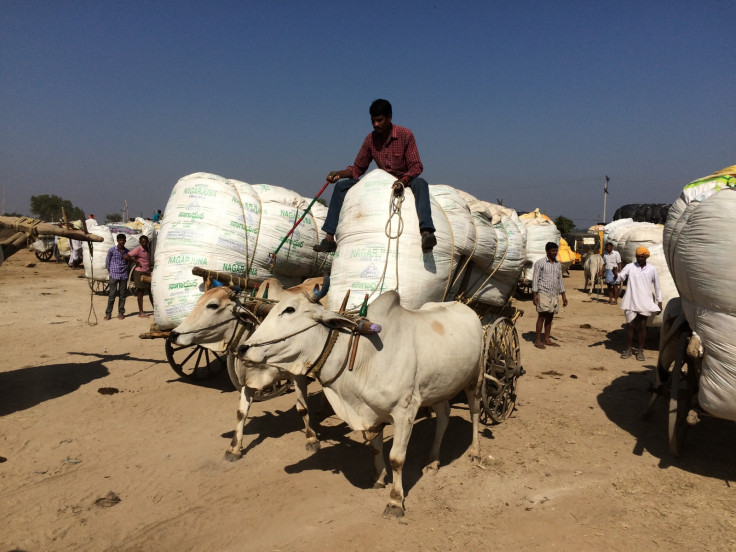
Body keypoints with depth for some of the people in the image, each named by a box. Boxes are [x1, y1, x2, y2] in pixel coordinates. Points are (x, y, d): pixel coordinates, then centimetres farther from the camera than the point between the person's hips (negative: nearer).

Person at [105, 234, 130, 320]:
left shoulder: (127, 252, 6)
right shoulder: (111, 250, -2)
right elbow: (107, 261, 5)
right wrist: (110, 271, 4)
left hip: (124, 276, 3)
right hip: (114, 275, -2)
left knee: (122, 295, 6)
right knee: (112, 294, -3)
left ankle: (121, 313, 14)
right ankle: (108, 313, 6)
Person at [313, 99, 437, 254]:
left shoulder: (405, 135, -12)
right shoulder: (370, 139, 1)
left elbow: (416, 166, -16)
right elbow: (358, 168, 7)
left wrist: (403, 181, -37)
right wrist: (338, 174, -12)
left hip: (404, 183, -4)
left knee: (420, 183, -39)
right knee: (342, 186, -8)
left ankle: (426, 232, -58)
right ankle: (329, 238, -14)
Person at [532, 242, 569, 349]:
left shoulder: (558, 264, 14)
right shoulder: (540, 263, -3)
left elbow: (560, 280, 19)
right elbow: (535, 279, -5)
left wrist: (564, 295, 15)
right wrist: (535, 295, -12)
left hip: (554, 294, 6)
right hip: (543, 293, -6)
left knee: (550, 317, 8)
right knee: (542, 316, -6)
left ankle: (547, 339, 16)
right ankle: (538, 341, -2)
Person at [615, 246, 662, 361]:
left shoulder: (652, 269, 4)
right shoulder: (630, 267, 1)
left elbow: (657, 286, 10)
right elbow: (619, 279, -9)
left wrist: (659, 301, 9)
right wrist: (616, 275, -32)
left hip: (645, 303, 0)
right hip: (631, 302, 0)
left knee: (642, 326, 5)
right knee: (630, 325, 3)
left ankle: (640, 350, 15)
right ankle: (628, 349, 15)